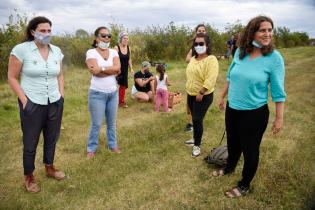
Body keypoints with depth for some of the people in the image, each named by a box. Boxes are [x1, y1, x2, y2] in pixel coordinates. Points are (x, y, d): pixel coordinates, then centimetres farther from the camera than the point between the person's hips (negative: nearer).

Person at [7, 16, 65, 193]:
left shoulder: (56, 51, 3)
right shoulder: (21, 49, -11)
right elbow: (12, 77, -7)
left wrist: (61, 94, 6)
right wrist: (24, 100, -12)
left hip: (55, 103, 4)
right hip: (32, 104, -4)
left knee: (52, 138, 17)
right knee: (30, 142, 10)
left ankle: (50, 168, 38)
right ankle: (29, 177, 29)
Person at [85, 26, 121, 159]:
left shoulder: (114, 52, 5)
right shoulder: (91, 52, -8)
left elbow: (117, 68, -13)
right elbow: (95, 72, -21)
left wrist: (101, 68, -17)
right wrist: (111, 70, -14)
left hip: (113, 92, 4)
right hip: (97, 93, -4)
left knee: (111, 122, 17)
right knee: (96, 124, 5)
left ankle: (112, 145, 34)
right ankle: (91, 148, 23)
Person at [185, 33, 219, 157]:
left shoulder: (211, 59, -18)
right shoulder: (193, 59, 8)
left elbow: (211, 79, -25)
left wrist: (201, 93, -25)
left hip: (204, 96, -7)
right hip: (191, 94, 8)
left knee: (197, 120, -7)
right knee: (195, 119, 18)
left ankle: (197, 146, 10)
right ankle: (196, 139, 36)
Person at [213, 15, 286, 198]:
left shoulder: (274, 58, -15)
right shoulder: (240, 51, -4)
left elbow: (278, 91, -11)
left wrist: (279, 118, -10)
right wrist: (223, 97, 17)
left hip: (255, 114, -4)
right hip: (232, 109, 5)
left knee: (250, 150, 12)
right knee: (233, 144, 25)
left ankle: (244, 185, 35)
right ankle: (230, 168, 53)